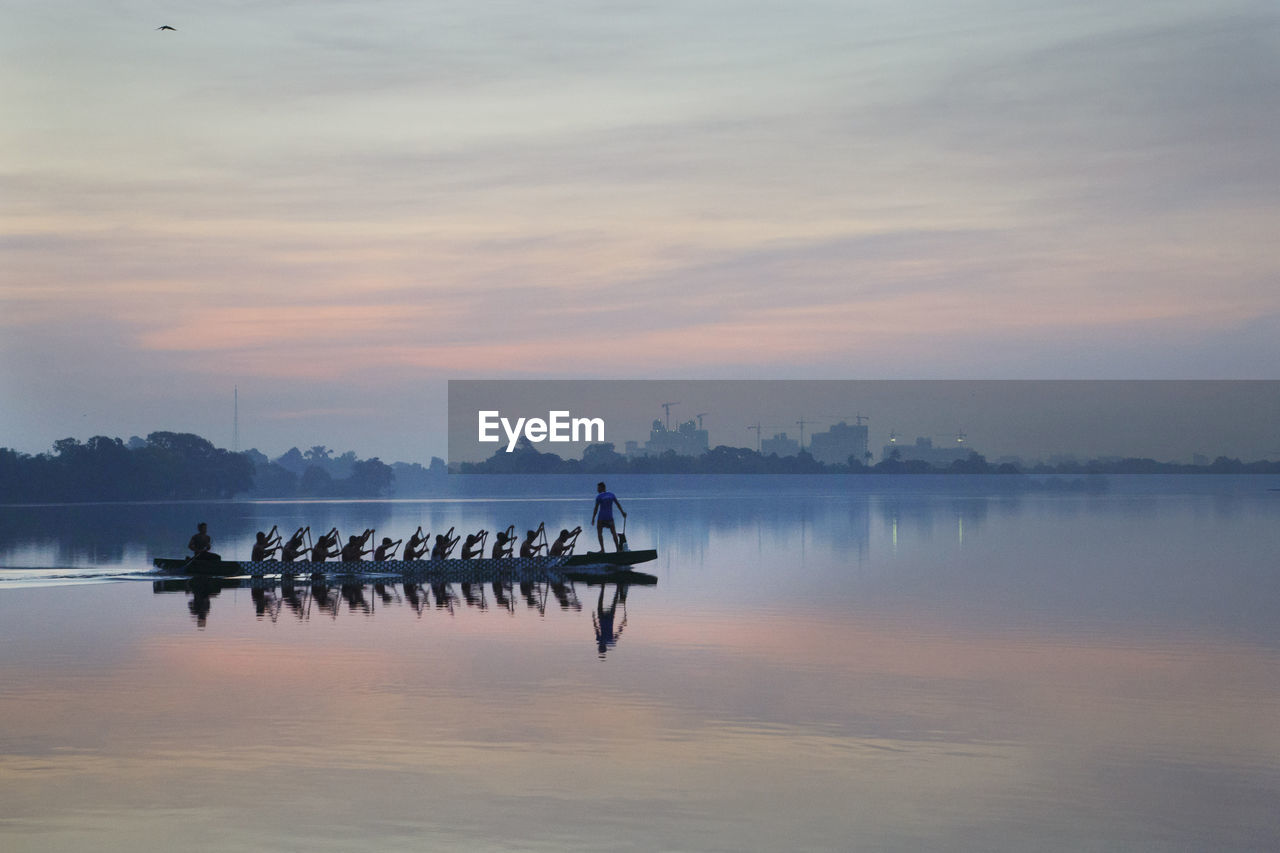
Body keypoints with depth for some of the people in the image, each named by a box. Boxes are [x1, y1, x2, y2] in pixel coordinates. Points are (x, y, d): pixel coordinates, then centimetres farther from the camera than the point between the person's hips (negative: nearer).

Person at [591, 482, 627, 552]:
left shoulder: (599, 496, -10)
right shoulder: (611, 494, 5)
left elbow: (596, 508, -11)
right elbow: (618, 504, 13)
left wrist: (593, 518, -5)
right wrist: (622, 512, 25)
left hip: (602, 517, -4)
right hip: (610, 517, 4)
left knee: (599, 532, 7)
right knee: (613, 532, 13)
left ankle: (602, 549, -2)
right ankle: (618, 548, 11)